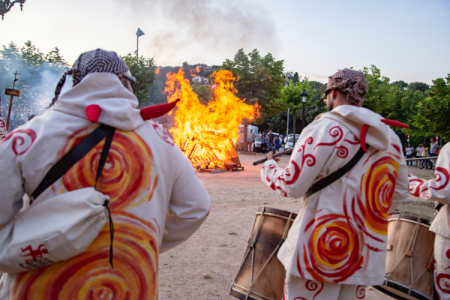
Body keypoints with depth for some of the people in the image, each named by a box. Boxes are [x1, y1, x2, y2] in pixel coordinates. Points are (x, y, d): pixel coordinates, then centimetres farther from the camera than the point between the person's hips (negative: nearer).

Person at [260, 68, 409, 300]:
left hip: (322, 248, -6)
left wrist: (268, 166, 5)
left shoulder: (325, 128, -12)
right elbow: (399, 194, 13)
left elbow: (292, 186, -13)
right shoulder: (390, 138, 6)